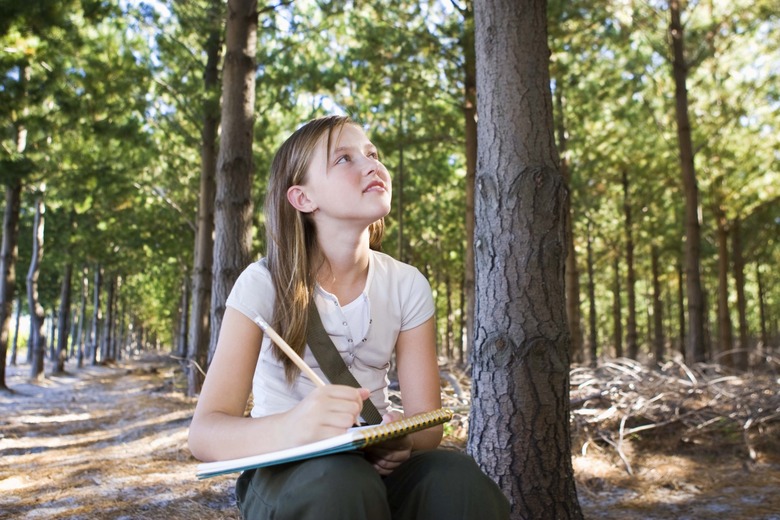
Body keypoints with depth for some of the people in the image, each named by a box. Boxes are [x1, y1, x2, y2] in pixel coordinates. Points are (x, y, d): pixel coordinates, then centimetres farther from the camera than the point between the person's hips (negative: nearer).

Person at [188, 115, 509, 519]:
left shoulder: (407, 286, -3)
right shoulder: (264, 283, -12)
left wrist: (403, 439, -29)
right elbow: (205, 432, -20)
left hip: (377, 465, 2)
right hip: (285, 473, -2)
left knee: (460, 481, -30)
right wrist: (290, 429, -42)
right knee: (342, 485, -36)